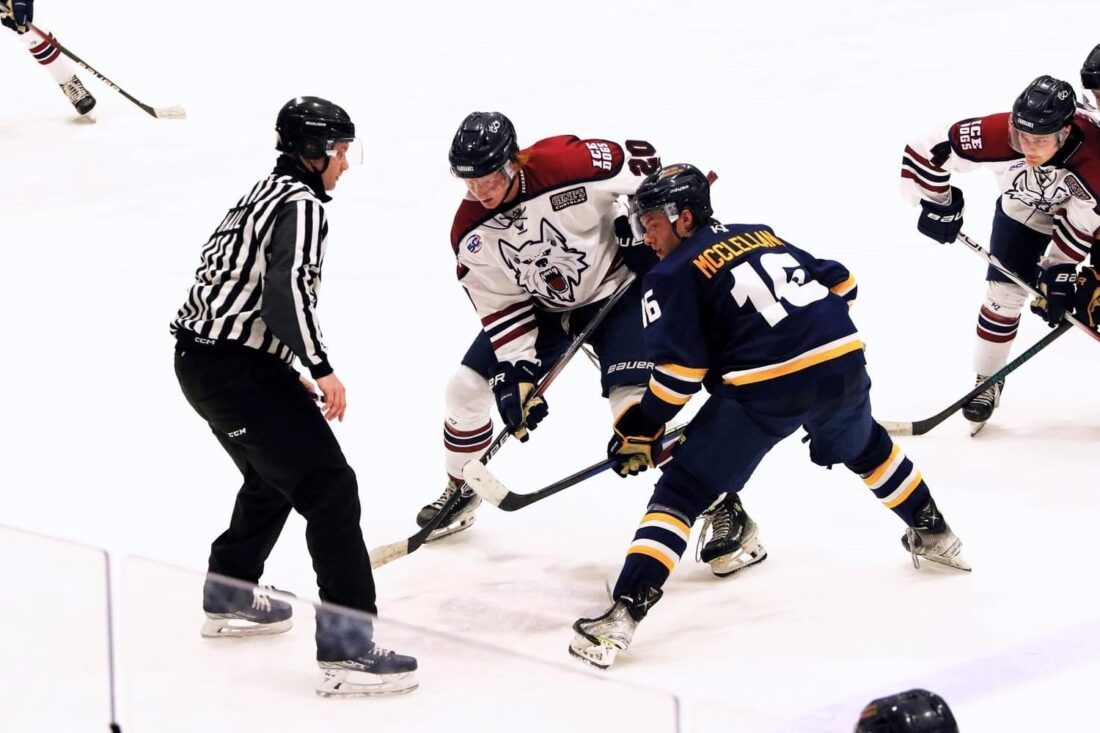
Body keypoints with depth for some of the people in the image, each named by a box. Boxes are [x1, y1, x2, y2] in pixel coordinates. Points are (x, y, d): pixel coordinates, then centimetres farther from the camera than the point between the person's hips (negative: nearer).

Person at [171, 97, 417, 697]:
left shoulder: (264, 196, 20)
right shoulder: (301, 204, -11)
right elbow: (287, 288, -27)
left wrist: (288, 375, 26)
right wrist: (322, 369, -25)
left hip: (201, 361, 11)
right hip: (238, 370, -11)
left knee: (273, 478, 30)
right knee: (329, 487, -13)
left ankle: (228, 600, 44)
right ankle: (347, 650, -18)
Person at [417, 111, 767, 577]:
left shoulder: (568, 163, -31)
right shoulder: (470, 236, -16)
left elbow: (642, 161, -15)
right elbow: (500, 308, -9)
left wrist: (639, 224, -15)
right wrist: (517, 376, -16)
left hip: (612, 289, -5)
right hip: (538, 307, 6)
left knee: (635, 405, -21)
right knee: (467, 388, 2)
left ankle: (724, 511, -12)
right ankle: (461, 492, 30)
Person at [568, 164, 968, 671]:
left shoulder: (671, 276, 4)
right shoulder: (761, 235, 22)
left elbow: (680, 372, -5)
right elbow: (840, 283, 23)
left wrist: (639, 432, 4)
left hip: (765, 386, -6)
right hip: (842, 359, 6)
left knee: (681, 492, -2)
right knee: (864, 447, 38)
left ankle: (623, 615, -14)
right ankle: (933, 534, 52)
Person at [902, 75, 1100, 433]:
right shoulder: (999, 134, -40)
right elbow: (929, 149, -29)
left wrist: (1058, 273, -24)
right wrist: (938, 203, -19)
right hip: (1024, 211, 1)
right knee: (1004, 292, -3)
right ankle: (987, 380, 12)